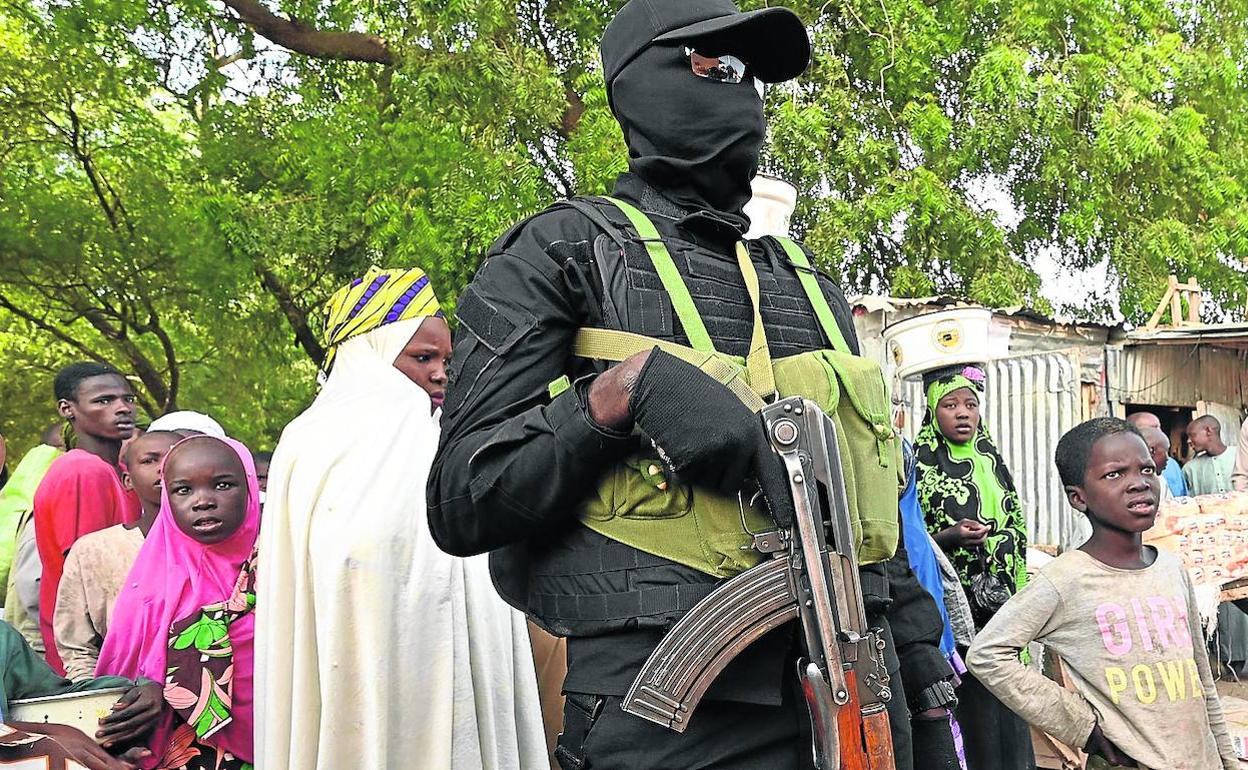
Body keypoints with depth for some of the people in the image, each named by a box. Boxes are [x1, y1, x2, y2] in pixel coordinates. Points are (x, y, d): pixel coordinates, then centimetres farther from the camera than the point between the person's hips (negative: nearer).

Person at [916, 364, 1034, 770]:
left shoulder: (992, 462, 12)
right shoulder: (921, 468, -5)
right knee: (973, 710, -5)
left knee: (1008, 704, 6)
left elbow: (1016, 528, 17)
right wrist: (949, 537, -23)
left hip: (1001, 603, 5)